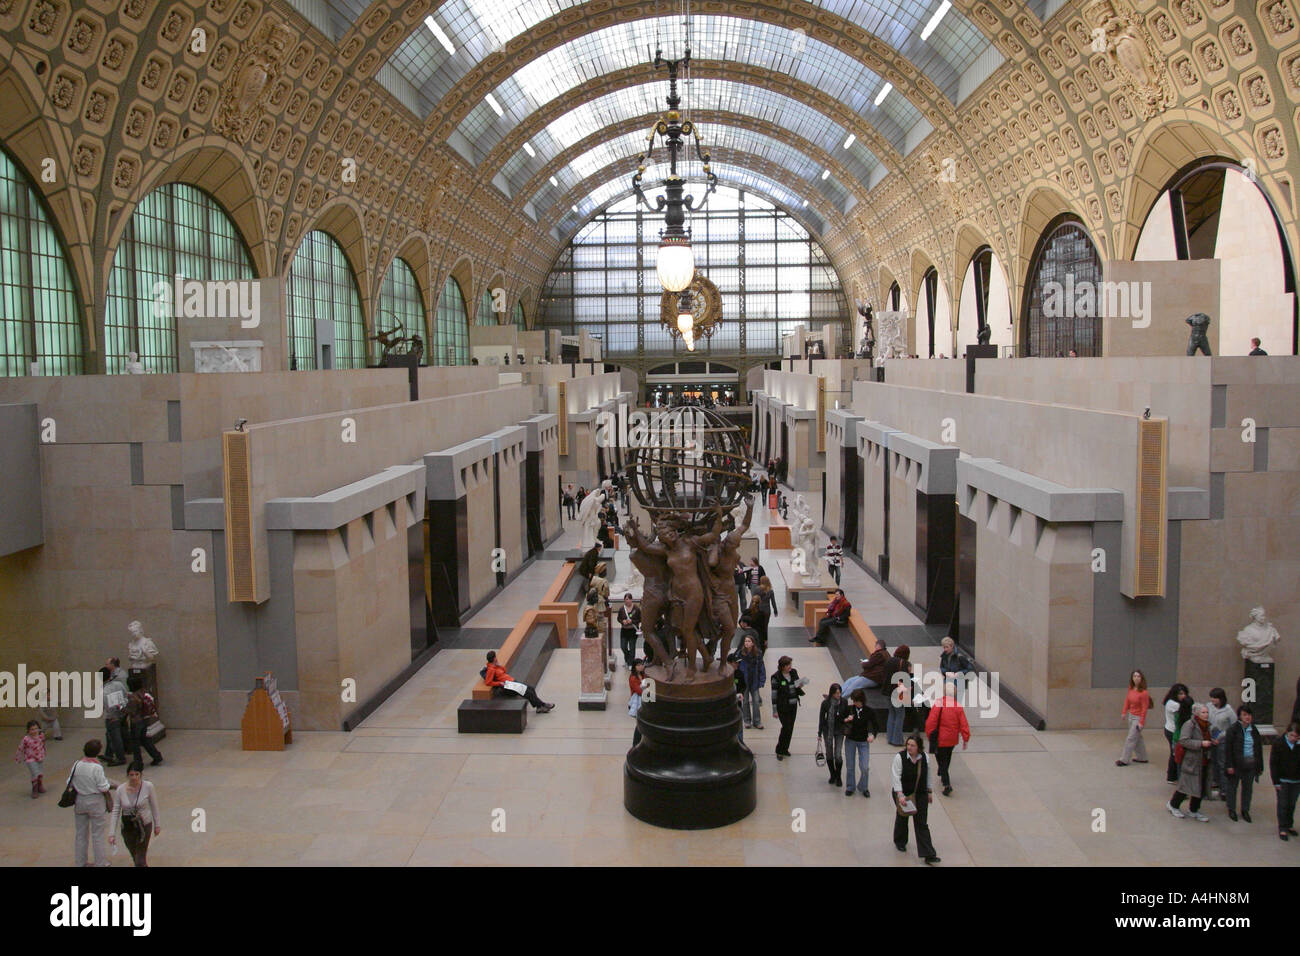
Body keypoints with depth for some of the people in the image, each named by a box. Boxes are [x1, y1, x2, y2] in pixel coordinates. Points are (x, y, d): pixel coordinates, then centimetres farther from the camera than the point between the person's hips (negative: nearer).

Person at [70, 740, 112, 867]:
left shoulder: (77, 765, -7)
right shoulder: (97, 767, -21)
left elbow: (70, 783, 1)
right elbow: (104, 788, -19)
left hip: (80, 800, 5)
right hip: (95, 801, -5)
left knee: (80, 834, 18)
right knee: (97, 835, 8)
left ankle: (79, 862, 28)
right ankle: (100, 863, 16)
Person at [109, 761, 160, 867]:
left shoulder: (148, 787, -14)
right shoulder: (121, 789, -10)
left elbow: (154, 807, -2)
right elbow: (115, 812, -5)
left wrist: (157, 825, 5)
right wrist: (112, 833, -8)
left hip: (144, 826, -3)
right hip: (127, 827, 3)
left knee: (140, 861, -6)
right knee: (135, 857, 18)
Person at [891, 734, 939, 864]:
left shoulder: (924, 757, -6)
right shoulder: (899, 757, -18)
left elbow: (928, 775, 8)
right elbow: (897, 777, -21)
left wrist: (929, 791, 12)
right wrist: (900, 795, -28)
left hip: (920, 795, 2)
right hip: (903, 794, -2)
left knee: (922, 823, -1)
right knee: (902, 818, 16)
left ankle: (928, 854, -3)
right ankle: (900, 843, 44)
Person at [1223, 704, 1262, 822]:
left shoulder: (1254, 730, 8)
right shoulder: (1233, 730, -8)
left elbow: (1259, 749, 14)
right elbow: (1227, 749, -9)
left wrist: (1260, 766, 11)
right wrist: (1229, 765, -13)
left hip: (1251, 764, 4)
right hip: (1236, 764, -4)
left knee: (1248, 788, 10)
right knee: (1233, 786, 7)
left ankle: (1245, 810, 23)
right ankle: (1231, 810, 20)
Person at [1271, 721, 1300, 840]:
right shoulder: (1278, 743, -10)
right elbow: (1273, 763, -7)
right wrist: (1276, 781, -8)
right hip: (1283, 780, -2)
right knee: (1283, 804, 1)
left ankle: (1289, 825, 28)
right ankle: (1282, 828, 9)